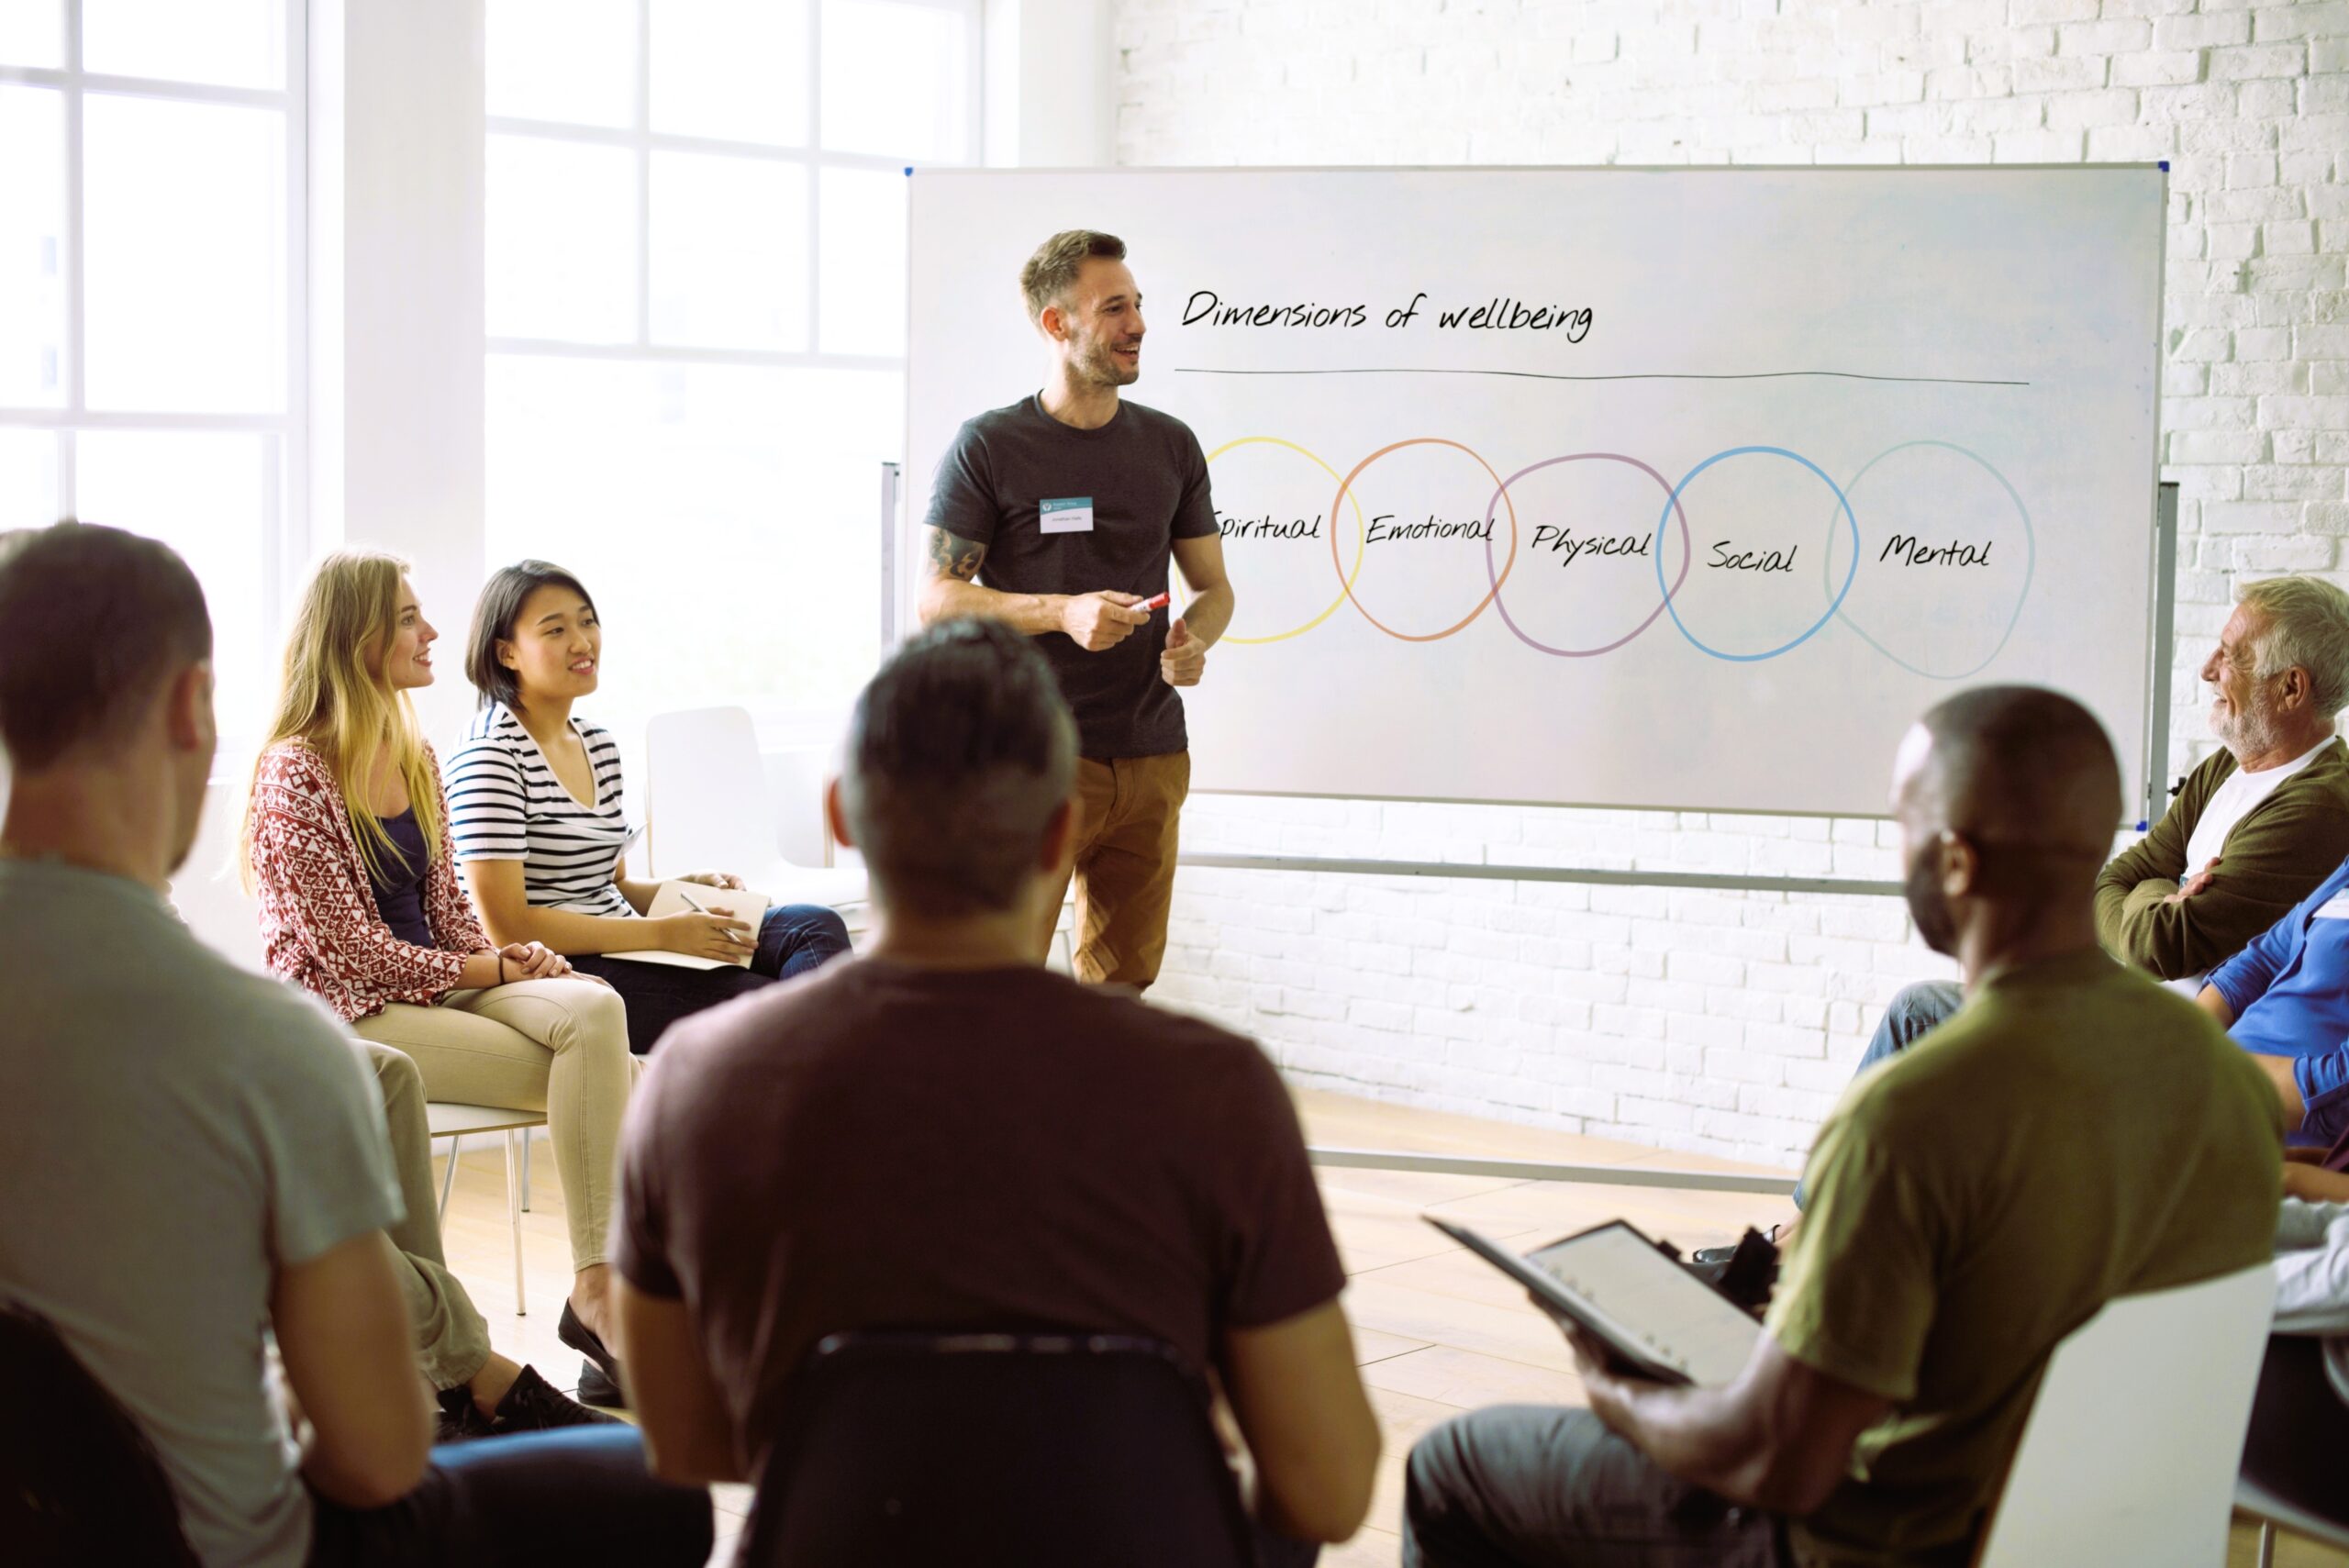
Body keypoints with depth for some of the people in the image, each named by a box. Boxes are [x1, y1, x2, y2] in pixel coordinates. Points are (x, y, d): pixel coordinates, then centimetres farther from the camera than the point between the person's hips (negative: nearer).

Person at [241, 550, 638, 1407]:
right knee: (590, 1077, -24)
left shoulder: (414, 758, 13)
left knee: (593, 1009, -23)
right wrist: (474, 970, -9)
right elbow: (346, 942, -14)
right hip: (347, 1010, -7)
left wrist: (506, 953, -4)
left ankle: (599, 1285, -30)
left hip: (436, 982, 7)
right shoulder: (296, 773, -11)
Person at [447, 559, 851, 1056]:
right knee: (770, 1003, -24)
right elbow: (507, 925, -17)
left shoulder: (599, 746, 16)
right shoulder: (491, 754, -11)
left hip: (621, 948, 9)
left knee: (814, 925, -10)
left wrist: (687, 887, 3)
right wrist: (663, 933, -16)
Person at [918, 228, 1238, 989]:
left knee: (1122, 978, 10)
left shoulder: (1170, 446, 12)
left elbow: (1213, 585, 18)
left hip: (1152, 754, 5)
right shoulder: (988, 446, -2)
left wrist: (1194, 638, -6)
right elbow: (938, 598, -5)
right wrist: (1062, 613, -19)